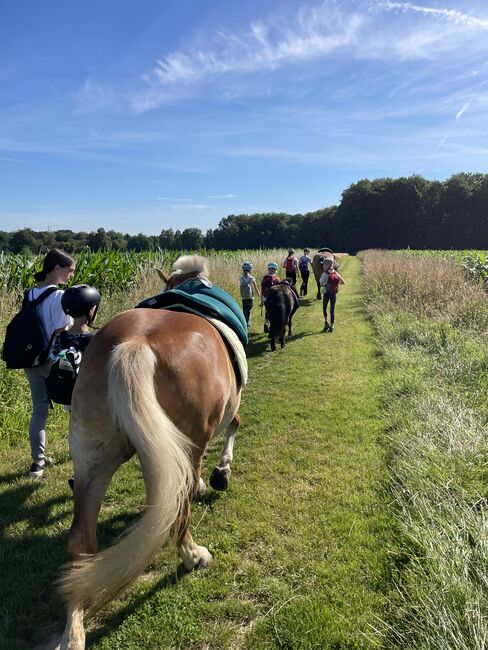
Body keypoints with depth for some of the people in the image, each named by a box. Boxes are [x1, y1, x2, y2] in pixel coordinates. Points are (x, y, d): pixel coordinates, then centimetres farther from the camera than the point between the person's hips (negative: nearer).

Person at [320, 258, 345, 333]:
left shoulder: (325, 274, -13)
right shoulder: (336, 273, 2)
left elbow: (321, 284, -20)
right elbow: (343, 282, 4)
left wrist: (325, 285, -1)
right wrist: (336, 283, 10)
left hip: (327, 293, -4)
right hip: (334, 293, 4)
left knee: (325, 308, 18)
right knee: (332, 310, 8)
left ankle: (326, 322, 8)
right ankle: (331, 326, 8)